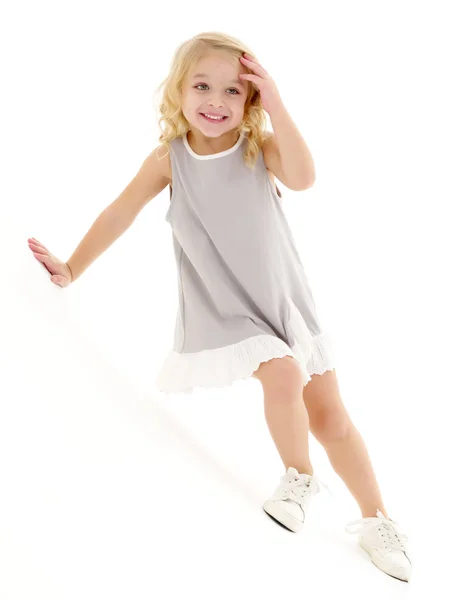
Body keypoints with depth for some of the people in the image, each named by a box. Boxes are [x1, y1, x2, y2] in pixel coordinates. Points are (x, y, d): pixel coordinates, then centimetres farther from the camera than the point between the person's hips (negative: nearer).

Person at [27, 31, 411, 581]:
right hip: (224, 310, -1)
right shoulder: (169, 158, -7)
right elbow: (120, 213, 1)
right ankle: (298, 477, 3)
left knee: (331, 417, 4)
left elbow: (302, 178, -29)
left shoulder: (259, 146, -9)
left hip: (285, 299, 1)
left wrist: (275, 105, -31)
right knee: (282, 376, -27)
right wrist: (71, 269, 6)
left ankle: (376, 521, 22)